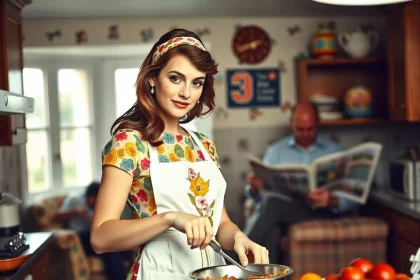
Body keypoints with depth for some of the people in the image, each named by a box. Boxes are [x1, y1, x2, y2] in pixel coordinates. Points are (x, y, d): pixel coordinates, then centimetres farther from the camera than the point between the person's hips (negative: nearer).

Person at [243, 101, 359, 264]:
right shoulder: (276, 151, 16)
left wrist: (332, 201, -19)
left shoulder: (334, 151, 13)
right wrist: (254, 188, -18)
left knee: (274, 205, -34)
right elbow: (257, 195, 8)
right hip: (280, 210, 2)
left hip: (320, 213, -2)